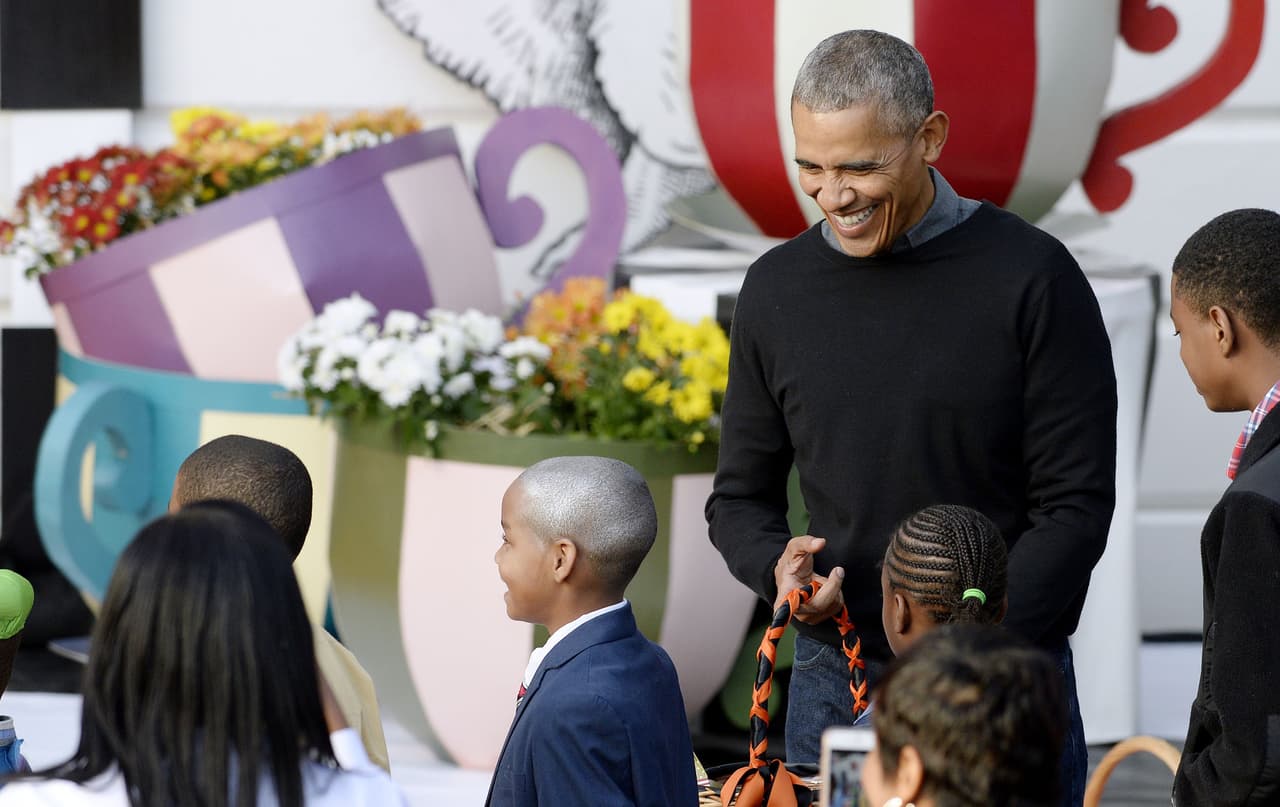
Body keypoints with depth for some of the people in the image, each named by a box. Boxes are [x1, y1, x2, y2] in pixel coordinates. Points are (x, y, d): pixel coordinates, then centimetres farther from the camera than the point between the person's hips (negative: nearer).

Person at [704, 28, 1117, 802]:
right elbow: (741, 496, 14)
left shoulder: (1031, 278, -7)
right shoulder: (777, 288, 5)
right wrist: (776, 565, -8)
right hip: (832, 683, 3)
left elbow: (1075, 504, -8)